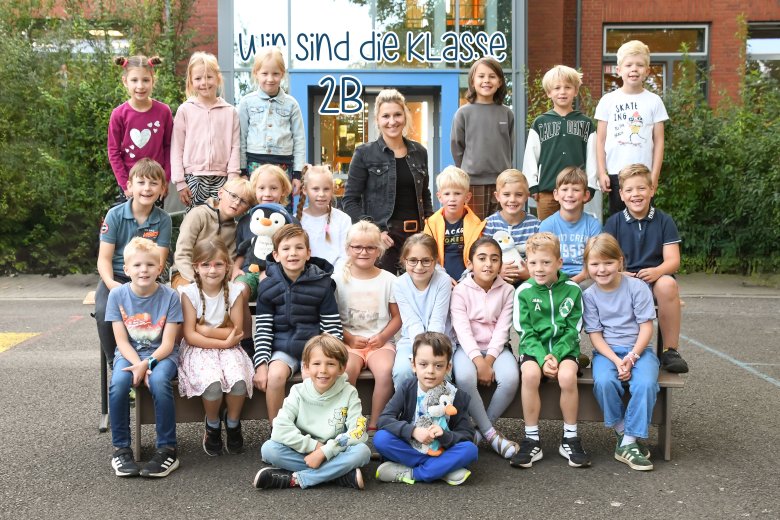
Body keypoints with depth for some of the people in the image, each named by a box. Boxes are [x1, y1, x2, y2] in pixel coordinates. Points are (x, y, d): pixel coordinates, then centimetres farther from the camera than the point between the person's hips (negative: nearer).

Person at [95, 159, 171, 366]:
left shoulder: (163, 220, 0)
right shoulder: (115, 215, -1)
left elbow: (158, 262, -3)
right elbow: (104, 258, -3)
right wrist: (110, 283, -22)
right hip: (116, 277, 0)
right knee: (104, 311, -29)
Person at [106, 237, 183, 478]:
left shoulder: (170, 296, -9)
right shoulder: (117, 295, -4)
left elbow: (167, 343, -9)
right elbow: (122, 340, -4)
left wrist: (147, 363, -25)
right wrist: (137, 365, -20)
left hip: (160, 354, -2)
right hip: (129, 353, 2)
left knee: (159, 381, -33)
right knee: (118, 383, -30)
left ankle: (167, 449, -19)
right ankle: (121, 448, -11)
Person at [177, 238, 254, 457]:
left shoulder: (234, 291, -1)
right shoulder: (189, 293, -5)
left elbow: (237, 332, -5)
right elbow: (190, 335, -9)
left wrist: (204, 329, -12)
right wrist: (223, 341, -16)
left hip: (229, 349, 2)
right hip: (198, 349, -1)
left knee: (239, 380, -29)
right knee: (212, 383, -31)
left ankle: (233, 424, 2)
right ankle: (213, 426, 1)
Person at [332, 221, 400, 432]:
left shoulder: (388, 280, 4)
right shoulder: (338, 278, 3)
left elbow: (397, 316, 6)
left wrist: (383, 337, -10)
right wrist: (349, 338, -11)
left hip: (381, 342, 1)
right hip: (349, 341, 0)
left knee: (385, 371, -30)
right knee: (345, 370, -32)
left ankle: (374, 424, -13)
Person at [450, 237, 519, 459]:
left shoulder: (507, 291, 2)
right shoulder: (460, 290, -4)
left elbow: (502, 329, -5)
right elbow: (462, 329, -14)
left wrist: (489, 360, -18)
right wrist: (478, 360, -25)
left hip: (496, 348, 2)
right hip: (468, 348, -2)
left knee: (510, 378, -29)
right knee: (465, 378, -34)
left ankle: (480, 428, -7)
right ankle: (490, 433, -16)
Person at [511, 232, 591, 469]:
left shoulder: (572, 289, -1)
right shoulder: (524, 292, -2)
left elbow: (572, 330, -2)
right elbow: (526, 333, -4)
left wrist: (556, 356, -15)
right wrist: (542, 358, -18)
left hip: (564, 348, 0)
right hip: (534, 349, 0)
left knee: (567, 376, -31)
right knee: (530, 374, -32)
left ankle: (570, 439, -9)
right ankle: (532, 441, -17)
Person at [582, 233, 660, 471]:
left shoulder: (637, 287, -4)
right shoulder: (589, 295, 0)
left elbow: (646, 327, -5)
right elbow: (595, 334, -2)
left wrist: (631, 357, -17)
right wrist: (616, 360, -17)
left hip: (638, 348, -1)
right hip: (606, 351, 1)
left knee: (646, 383, -31)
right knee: (604, 382, -32)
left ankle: (629, 442, -19)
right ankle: (622, 433, -10)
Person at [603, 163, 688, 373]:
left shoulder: (664, 221, 8)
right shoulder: (614, 222, 9)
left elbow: (673, 260, 0)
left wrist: (657, 271, -23)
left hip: (655, 279, 0)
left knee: (667, 284, -35)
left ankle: (670, 350, -21)